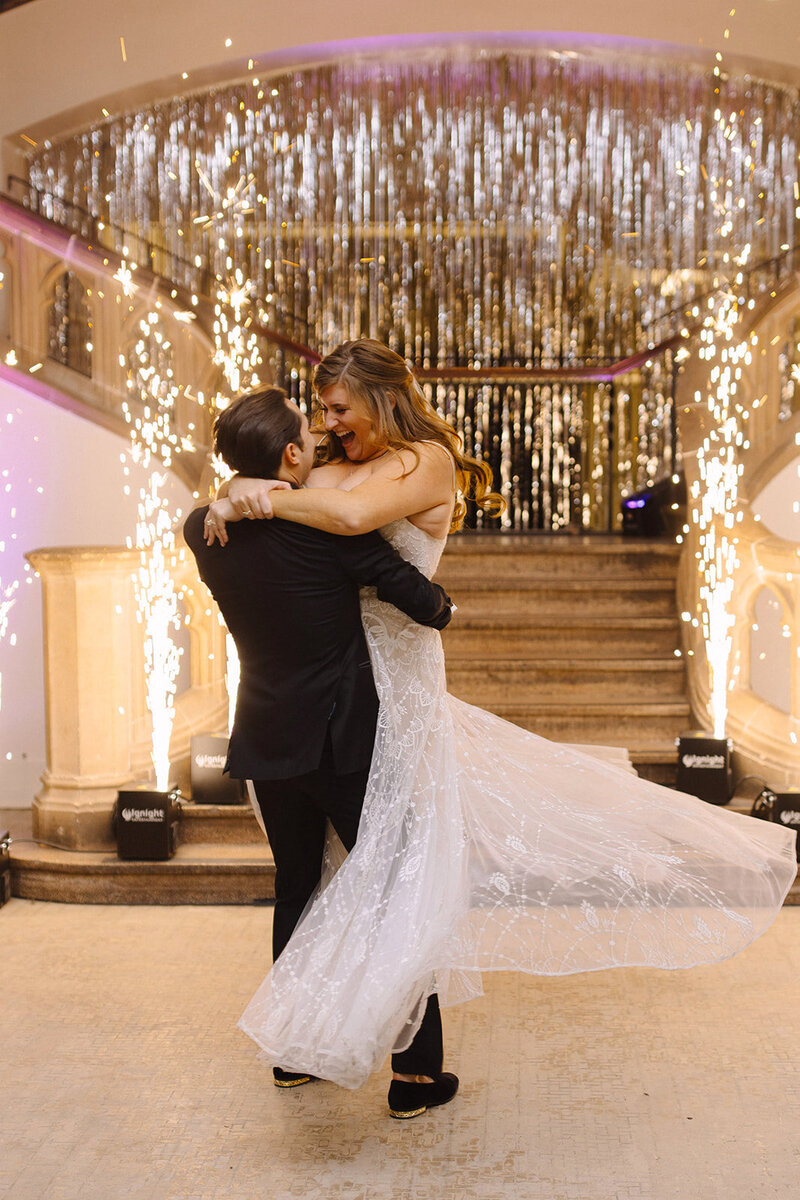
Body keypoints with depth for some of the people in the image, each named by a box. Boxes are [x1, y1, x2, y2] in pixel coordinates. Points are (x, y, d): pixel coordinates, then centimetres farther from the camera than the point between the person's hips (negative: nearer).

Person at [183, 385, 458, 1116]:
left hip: (266, 740, 6)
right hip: (342, 738, -6)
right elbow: (409, 591, -13)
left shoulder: (204, 530, -2)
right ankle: (417, 1067, 10)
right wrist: (444, 611, 7)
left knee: (295, 887, 20)